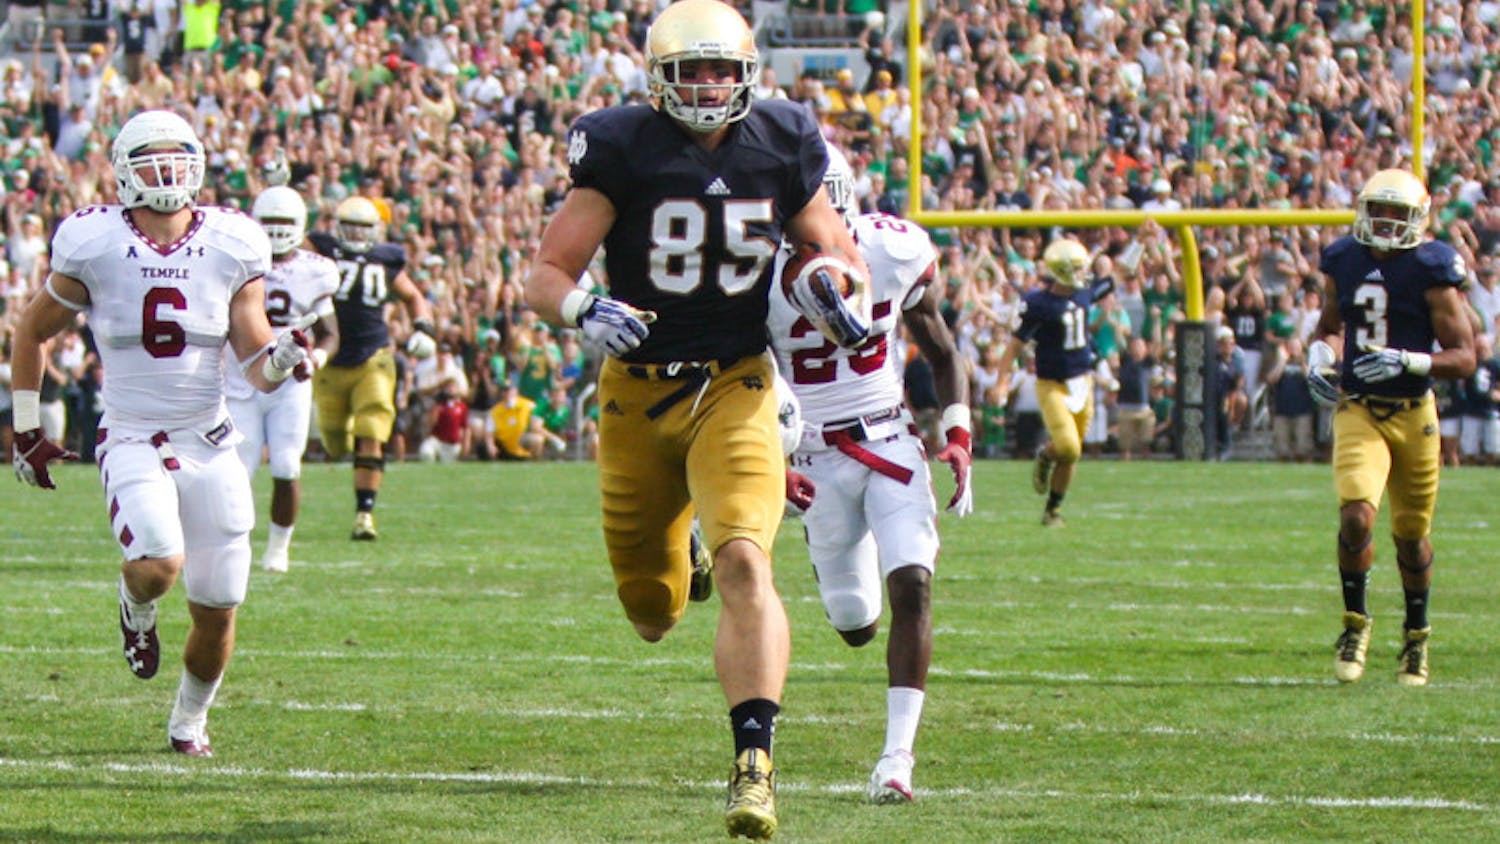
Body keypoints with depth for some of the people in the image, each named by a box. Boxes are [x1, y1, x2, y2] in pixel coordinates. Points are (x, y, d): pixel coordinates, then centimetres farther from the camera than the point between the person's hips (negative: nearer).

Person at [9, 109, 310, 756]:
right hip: (132, 442, -2)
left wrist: (279, 359, -20)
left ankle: (189, 721, 31)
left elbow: (257, 371, 3)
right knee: (158, 566, -29)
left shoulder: (230, 248, 0)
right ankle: (137, 607, 10)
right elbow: (30, 334, 10)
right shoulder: (94, 246, -5)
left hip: (210, 445, 2)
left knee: (217, 614, 2)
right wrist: (26, 430, 10)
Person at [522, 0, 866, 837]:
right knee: (650, 609, 13)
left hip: (736, 387, -1)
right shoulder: (622, 150, -9)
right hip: (639, 388, 1)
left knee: (745, 565, -24)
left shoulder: (781, 148, -2)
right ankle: (675, 565, 53)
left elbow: (835, 247, 13)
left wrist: (838, 287, -11)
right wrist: (586, 311, -30)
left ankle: (755, 764, -25)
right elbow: (547, 275, -8)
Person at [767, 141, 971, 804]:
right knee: (855, 623, 5)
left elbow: (942, 354, 7)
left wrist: (958, 440, -4)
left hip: (893, 443, 1)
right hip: (818, 460, -1)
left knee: (911, 585, -18)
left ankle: (897, 756, -16)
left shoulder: (896, 255, -8)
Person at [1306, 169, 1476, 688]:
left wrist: (1407, 361, -25)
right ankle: (1355, 624, 0)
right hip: (1357, 410, 1)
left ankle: (1416, 636, 32)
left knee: (1412, 535, 11)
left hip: (1413, 414, -1)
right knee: (1356, 515, -20)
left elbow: (1464, 358, -10)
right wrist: (1319, 358, 0)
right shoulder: (1343, 262, 2)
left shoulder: (1431, 271, -10)